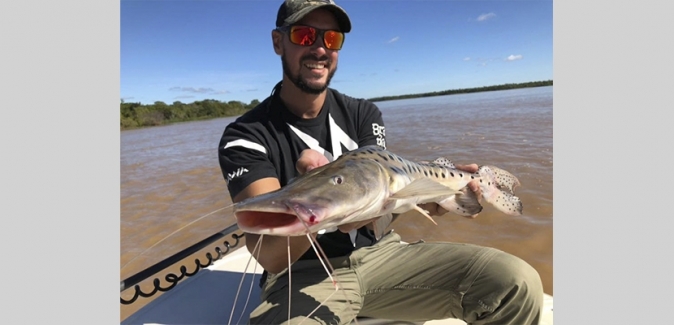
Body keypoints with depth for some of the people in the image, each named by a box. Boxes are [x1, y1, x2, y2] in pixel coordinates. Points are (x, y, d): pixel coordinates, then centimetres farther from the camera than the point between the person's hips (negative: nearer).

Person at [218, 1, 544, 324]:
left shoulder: (364, 114, 2)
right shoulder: (244, 137, -10)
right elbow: (270, 256, -20)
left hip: (380, 253, 3)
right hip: (302, 275, -2)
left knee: (517, 282, -16)